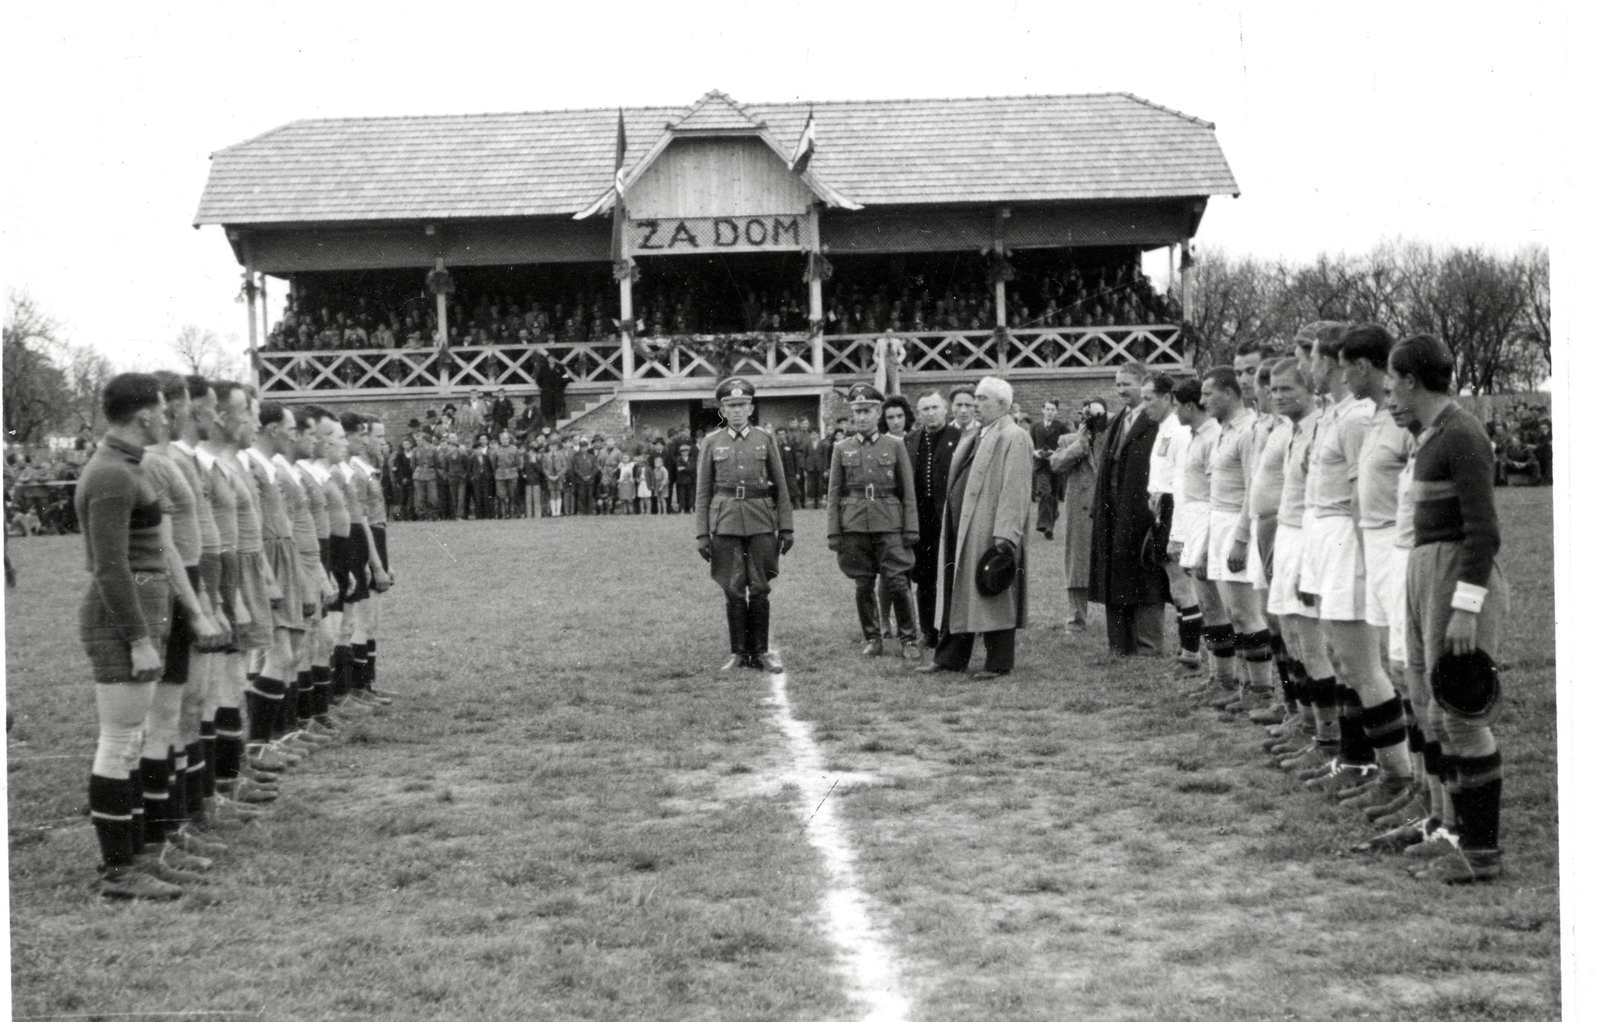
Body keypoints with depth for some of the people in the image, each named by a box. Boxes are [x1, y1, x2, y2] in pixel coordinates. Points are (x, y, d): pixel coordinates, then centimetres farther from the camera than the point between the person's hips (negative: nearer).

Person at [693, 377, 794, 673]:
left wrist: (786, 528, 2)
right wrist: (701, 534, 0)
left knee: (760, 589, 1)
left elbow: (781, 487, 8)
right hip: (726, 523, 0)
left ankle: (761, 651, 10)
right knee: (733, 590, 2)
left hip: (761, 523, 0)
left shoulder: (765, 439, 6)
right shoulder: (712, 443, 6)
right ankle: (739, 653, 10)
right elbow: (702, 492, 6)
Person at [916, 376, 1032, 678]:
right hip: (963, 530, 9)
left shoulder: (1014, 438, -11)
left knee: (993, 596, -2)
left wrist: (1005, 535, -24)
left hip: (989, 533, -9)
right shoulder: (974, 437, 17)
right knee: (958, 593, 13)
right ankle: (950, 657, 20)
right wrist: (951, 526, 14)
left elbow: (1015, 491, -18)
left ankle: (998, 662, 6)